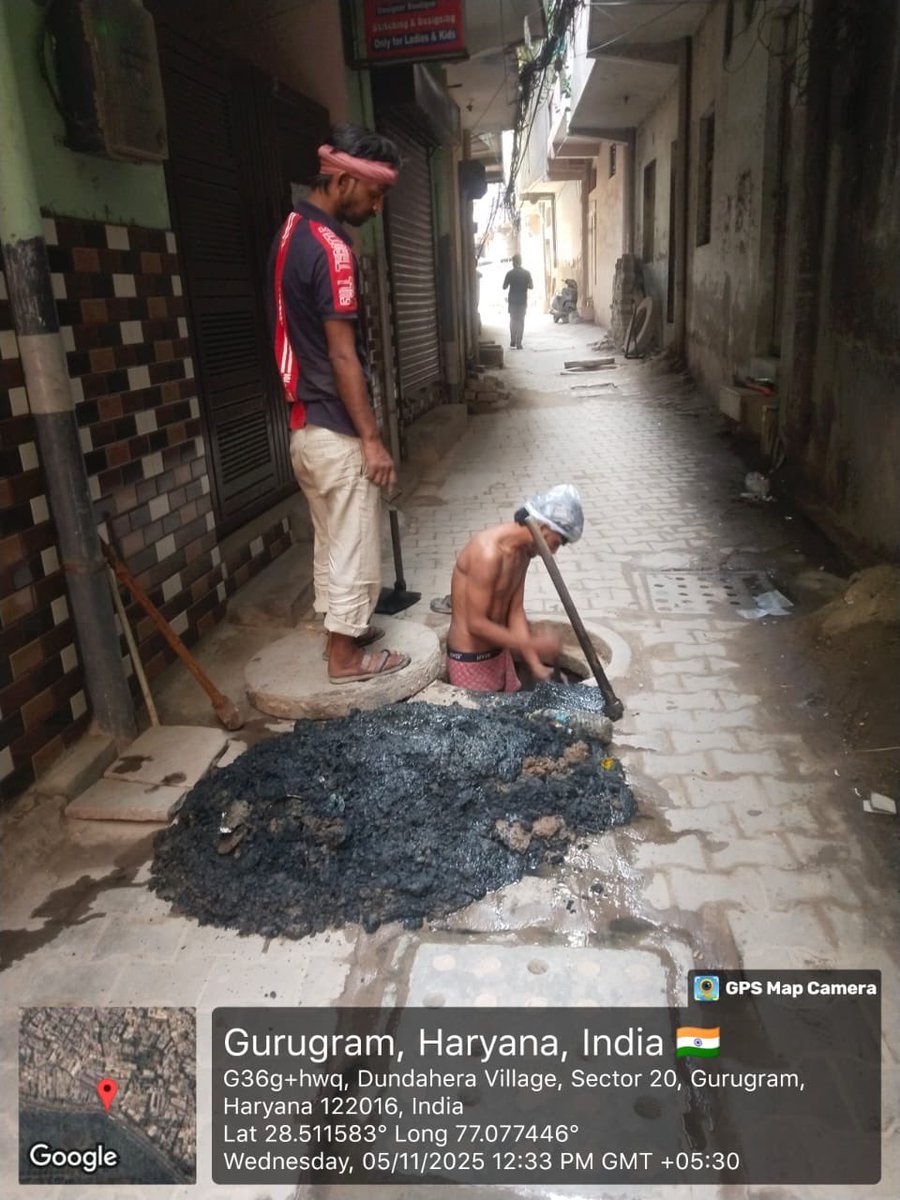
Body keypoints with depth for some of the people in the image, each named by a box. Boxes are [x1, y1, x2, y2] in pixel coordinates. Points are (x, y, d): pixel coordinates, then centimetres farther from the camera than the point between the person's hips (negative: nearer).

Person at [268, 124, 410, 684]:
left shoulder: (292, 233, 12)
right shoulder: (332, 249, -19)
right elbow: (342, 355, -21)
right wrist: (372, 438, -17)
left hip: (304, 422, 10)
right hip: (335, 429, -10)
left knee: (330, 538, 20)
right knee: (353, 544, 3)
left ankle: (342, 626, 34)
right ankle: (346, 654, 15)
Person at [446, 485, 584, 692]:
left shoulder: (523, 551, 2)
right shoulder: (488, 553, -27)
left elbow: (515, 611, 5)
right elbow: (476, 624, -25)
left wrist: (535, 665, -1)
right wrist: (531, 644, -23)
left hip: (499, 654, 9)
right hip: (469, 660, -9)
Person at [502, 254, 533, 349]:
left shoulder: (510, 273, -7)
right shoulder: (526, 273, -5)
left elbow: (504, 287, -3)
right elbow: (531, 286, -2)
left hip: (512, 301, 0)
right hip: (522, 301, 0)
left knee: (513, 321, 13)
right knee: (521, 321, 6)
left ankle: (513, 343, 6)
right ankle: (518, 343, 2)